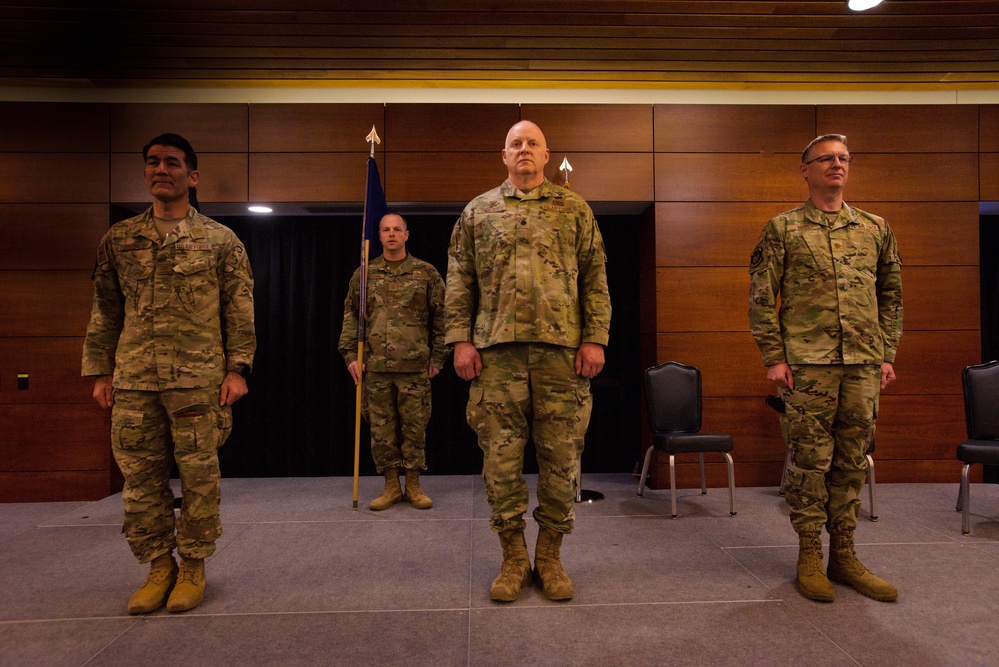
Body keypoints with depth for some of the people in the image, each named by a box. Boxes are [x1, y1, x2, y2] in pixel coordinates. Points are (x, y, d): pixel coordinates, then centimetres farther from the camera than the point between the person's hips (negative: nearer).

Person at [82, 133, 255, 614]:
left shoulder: (220, 241, 4)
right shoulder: (118, 239, 12)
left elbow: (240, 310, 2)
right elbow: (105, 311, 14)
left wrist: (237, 369, -5)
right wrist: (100, 371, 9)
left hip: (198, 379, -3)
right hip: (133, 380, 3)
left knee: (199, 476, 3)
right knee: (140, 478, 7)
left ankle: (194, 567, 18)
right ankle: (159, 566, 23)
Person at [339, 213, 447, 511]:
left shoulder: (426, 273, 5)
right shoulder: (364, 273, 10)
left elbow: (440, 316, 5)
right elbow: (350, 315, 11)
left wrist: (437, 357, 2)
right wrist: (350, 355, 2)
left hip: (415, 366, -1)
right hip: (375, 366, 2)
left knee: (414, 426, 5)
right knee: (381, 428, 7)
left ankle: (413, 486, 19)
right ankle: (391, 486, 20)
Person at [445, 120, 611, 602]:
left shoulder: (574, 209, 12)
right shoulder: (477, 211, 13)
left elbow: (595, 278, 8)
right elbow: (459, 282, 10)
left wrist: (595, 338, -2)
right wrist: (461, 340, 0)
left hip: (561, 347, 0)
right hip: (497, 350, 1)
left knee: (560, 457, 5)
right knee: (500, 456, 4)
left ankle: (550, 556, 22)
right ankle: (513, 557, 21)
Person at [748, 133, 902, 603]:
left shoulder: (876, 228, 14)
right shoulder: (783, 229, 2)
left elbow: (890, 295, 16)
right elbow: (761, 298, -2)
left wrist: (887, 354, 9)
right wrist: (773, 358, -8)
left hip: (864, 365, 4)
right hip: (807, 364, -4)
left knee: (851, 462, 9)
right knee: (810, 460, 1)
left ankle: (844, 555, 22)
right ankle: (809, 556, 15)